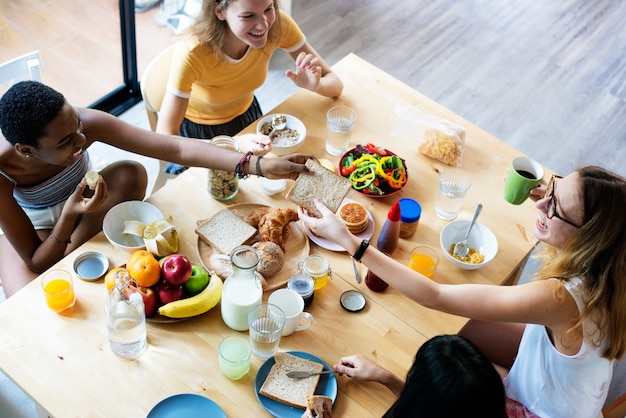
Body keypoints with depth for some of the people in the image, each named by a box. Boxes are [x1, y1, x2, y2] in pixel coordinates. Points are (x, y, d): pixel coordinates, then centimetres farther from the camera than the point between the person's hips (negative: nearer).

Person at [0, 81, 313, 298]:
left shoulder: (84, 123, -33)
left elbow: (177, 148, -39)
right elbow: (37, 263, -28)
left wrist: (258, 165, -46)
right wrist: (68, 217, -46)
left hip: (78, 205, 3)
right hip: (29, 230, -3)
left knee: (131, 174, -32)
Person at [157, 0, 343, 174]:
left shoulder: (279, 25, -26)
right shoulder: (191, 54, -37)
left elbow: (335, 85, -18)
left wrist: (314, 85, -41)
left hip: (246, 114, 4)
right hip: (198, 131, -4)